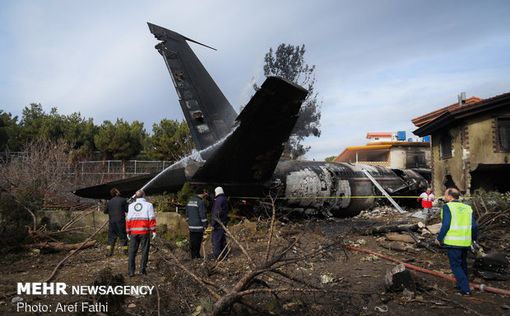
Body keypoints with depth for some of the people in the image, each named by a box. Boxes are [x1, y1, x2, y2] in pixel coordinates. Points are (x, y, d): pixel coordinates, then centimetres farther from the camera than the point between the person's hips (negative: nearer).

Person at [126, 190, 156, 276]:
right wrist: (153, 231, -5)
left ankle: (130, 271, 8)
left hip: (134, 232, 3)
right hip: (145, 232, -3)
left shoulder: (131, 206, 9)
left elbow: (128, 219, 7)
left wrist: (128, 232, 12)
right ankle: (142, 269, 4)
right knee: (144, 251, 8)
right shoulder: (148, 205, -1)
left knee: (132, 252, 9)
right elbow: (152, 219, -7)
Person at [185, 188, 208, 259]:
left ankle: (193, 256, 20)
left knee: (192, 242, 12)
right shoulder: (200, 202, -15)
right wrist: (205, 225, -11)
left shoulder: (190, 201, 12)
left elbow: (187, 214, 19)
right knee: (197, 242, -2)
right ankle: (196, 256, 2)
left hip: (191, 226, 8)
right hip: (198, 227, -8)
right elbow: (203, 215, -16)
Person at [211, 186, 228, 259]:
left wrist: (213, 224, -18)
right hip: (223, 223, 10)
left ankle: (217, 255, -6)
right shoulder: (224, 199, 13)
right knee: (222, 239, 17)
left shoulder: (218, 200, -17)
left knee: (216, 239, -6)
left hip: (218, 224, -10)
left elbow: (216, 213, -20)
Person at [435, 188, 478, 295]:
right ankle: (462, 285, 32)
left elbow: (446, 225, -16)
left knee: (456, 265, 3)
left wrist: (439, 238, -6)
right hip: (466, 242, 7)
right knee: (463, 264, 21)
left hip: (453, 242, -6)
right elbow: (474, 226, 8)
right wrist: (474, 239, 21)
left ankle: (465, 289, -1)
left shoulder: (447, 207, -10)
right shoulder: (467, 208, 9)